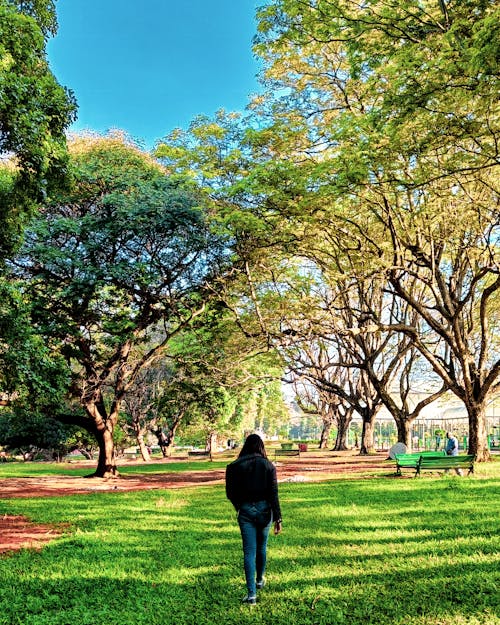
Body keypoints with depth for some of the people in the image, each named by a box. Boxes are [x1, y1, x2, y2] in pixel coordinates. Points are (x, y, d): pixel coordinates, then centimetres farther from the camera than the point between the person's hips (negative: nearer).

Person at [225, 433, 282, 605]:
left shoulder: (234, 467, -5)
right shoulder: (268, 466, -6)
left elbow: (230, 493, 0)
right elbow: (274, 494, -8)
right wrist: (278, 518, -3)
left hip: (245, 512, -1)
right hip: (264, 510, 1)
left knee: (249, 552, 2)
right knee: (262, 548, 21)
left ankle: (252, 594, -4)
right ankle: (259, 580, 40)